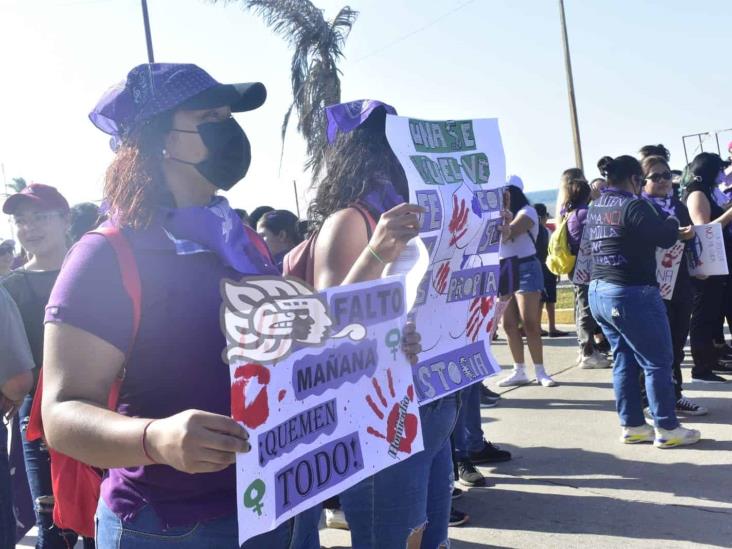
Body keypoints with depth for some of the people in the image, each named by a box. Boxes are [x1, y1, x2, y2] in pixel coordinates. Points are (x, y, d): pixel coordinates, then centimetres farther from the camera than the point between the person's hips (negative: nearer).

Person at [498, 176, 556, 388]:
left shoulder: (527, 211, -3)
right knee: (509, 324, 4)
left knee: (529, 323, -7)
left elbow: (510, 230, -21)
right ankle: (519, 371, 11)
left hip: (525, 270, -6)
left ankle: (540, 371, 0)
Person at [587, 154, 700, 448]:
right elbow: (663, 237, -18)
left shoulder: (594, 209, 12)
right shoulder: (633, 205, -15)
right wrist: (674, 224, 5)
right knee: (658, 362, 2)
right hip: (632, 294, -9)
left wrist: (675, 234, 17)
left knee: (624, 361, 14)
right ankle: (667, 428, 9)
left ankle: (632, 426, 18)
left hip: (598, 292, 9)